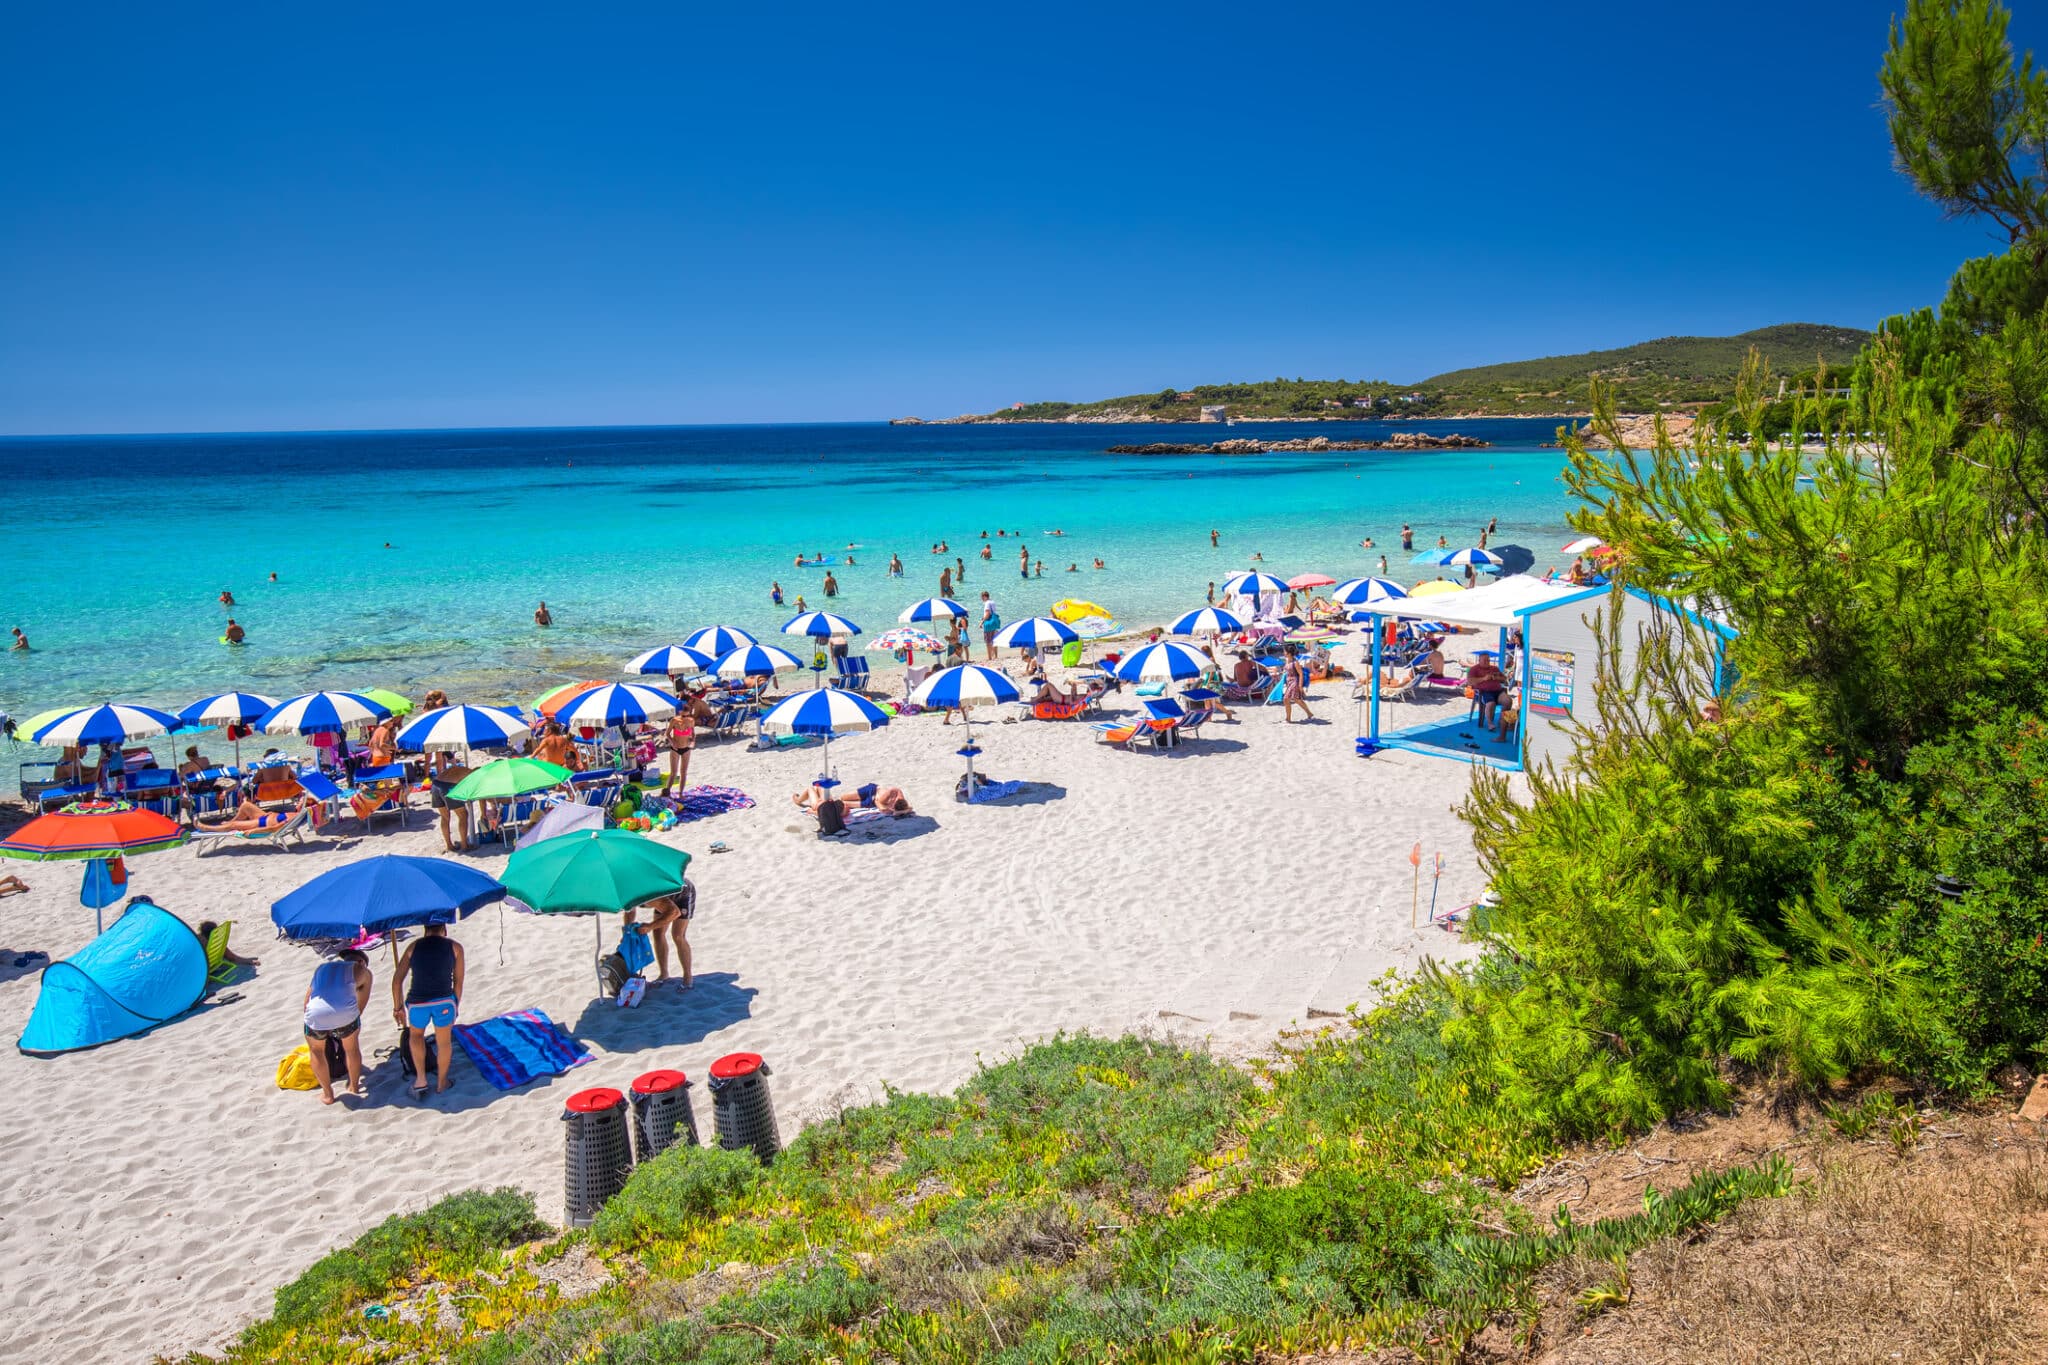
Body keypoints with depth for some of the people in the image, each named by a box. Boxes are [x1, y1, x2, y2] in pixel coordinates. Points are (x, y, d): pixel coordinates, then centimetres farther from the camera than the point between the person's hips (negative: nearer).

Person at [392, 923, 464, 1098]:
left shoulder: (414, 946, 11)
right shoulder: (455, 947, 7)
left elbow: (397, 980, 11)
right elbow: (458, 982, 7)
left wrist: (397, 1007, 21)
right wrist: (455, 1007, 19)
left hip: (417, 1002, 1)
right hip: (444, 1001, -1)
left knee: (416, 1034, 31)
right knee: (443, 1041, 22)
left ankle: (421, 1078, 25)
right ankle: (441, 1082, 38)